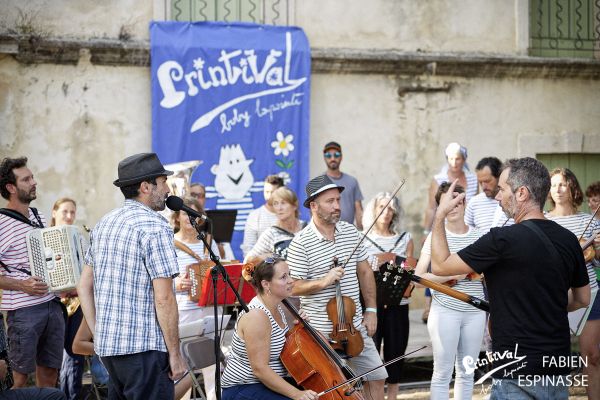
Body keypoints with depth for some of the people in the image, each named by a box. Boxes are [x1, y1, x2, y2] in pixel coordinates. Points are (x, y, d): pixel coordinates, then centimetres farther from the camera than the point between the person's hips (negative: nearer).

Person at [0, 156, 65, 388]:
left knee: (49, 373, 10)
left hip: (52, 304, 7)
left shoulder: (39, 218, 14)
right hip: (24, 310, -7)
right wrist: (23, 285, -20)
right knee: (20, 377, -2)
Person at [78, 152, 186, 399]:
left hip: (107, 345, 9)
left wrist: (98, 334, 17)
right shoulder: (155, 226, -13)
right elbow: (163, 298, -18)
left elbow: (84, 286, 16)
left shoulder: (105, 224, 13)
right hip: (145, 346, -8)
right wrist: (175, 354, -12)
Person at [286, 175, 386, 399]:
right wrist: (323, 282, -25)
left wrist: (371, 310, 9)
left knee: (376, 378, 11)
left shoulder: (350, 232, 6)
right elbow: (293, 287, -11)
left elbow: (365, 272, 13)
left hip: (355, 326, 5)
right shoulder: (301, 243, -11)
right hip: (321, 332, -5)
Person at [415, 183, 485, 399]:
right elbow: (418, 276, -8)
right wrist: (453, 275, -18)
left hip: (475, 311, 4)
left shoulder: (479, 236, 6)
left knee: (467, 372, 11)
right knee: (443, 372, -1)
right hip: (445, 310, -3)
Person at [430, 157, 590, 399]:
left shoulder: (503, 240, -16)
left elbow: (440, 266, -6)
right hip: (558, 370, 7)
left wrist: (440, 214, 4)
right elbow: (582, 299, 17)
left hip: (517, 375, -7)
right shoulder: (568, 240, 4)